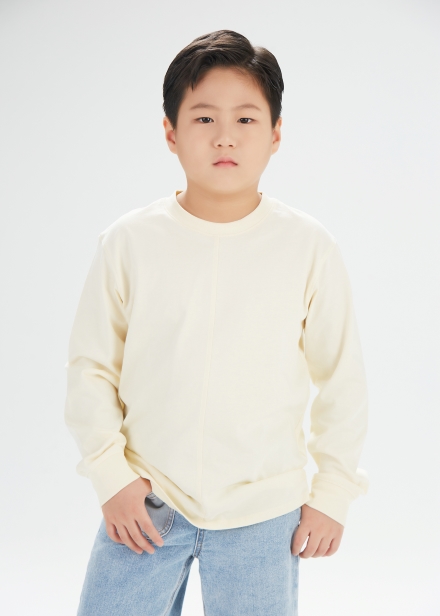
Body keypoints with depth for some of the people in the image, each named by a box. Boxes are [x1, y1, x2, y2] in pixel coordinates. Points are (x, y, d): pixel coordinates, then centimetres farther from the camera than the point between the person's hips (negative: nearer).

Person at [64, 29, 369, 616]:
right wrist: (111, 475, -4)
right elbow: (91, 366, 1)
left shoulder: (310, 248, -7)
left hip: (262, 512, 0)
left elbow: (342, 379, 1)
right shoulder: (128, 242, -6)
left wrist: (333, 493, 3)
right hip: (147, 502, 1)